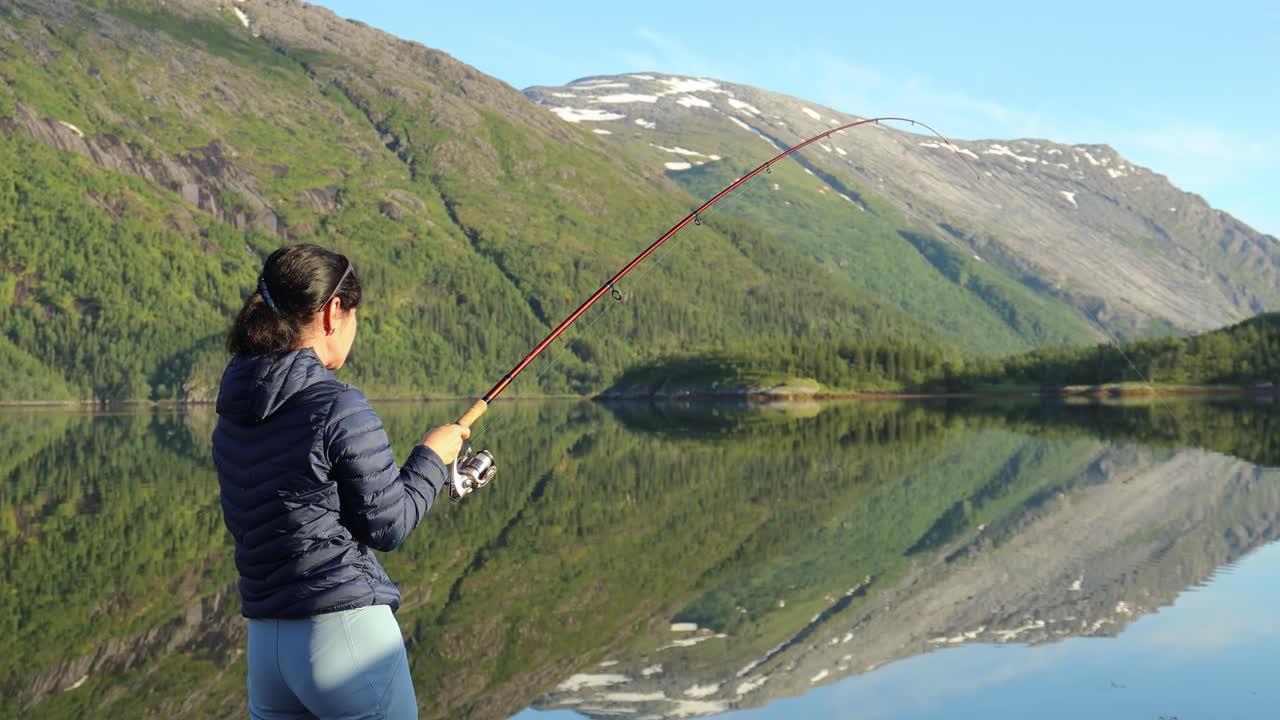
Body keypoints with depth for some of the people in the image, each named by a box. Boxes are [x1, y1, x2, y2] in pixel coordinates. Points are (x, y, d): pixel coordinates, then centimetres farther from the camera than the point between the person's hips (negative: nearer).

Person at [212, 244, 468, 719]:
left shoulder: (233, 413, 7)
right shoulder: (340, 408, -14)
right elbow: (388, 527, -8)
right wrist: (432, 459, 8)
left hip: (264, 645, 7)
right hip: (348, 632, -7)